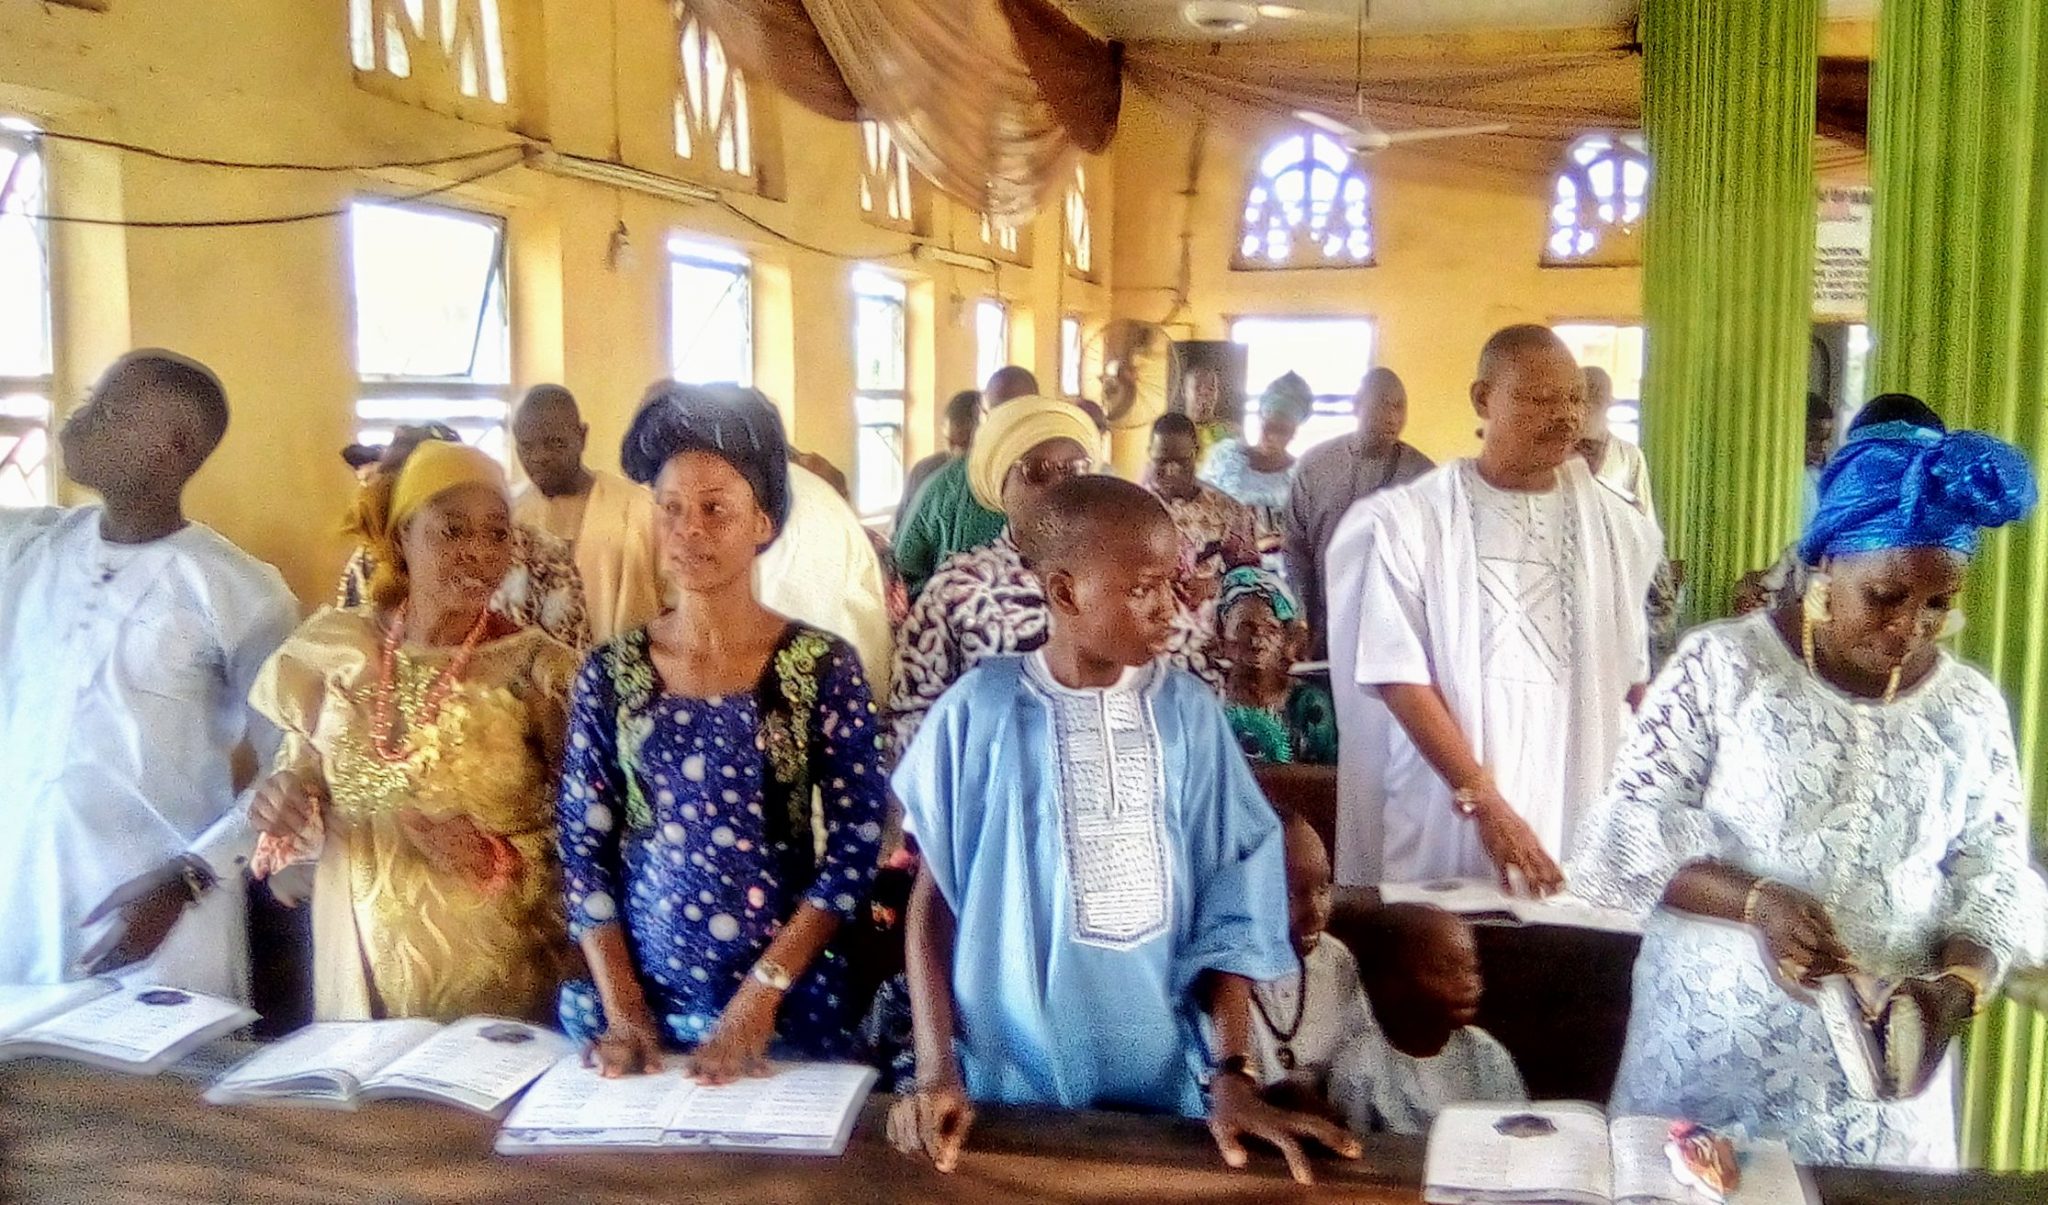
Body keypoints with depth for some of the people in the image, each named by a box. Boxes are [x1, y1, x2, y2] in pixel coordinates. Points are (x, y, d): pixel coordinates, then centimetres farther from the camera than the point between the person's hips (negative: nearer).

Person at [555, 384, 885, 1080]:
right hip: (637, 992, 2)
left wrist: (761, 995, -15)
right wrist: (621, 1009, -8)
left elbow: (855, 843, -9)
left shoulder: (823, 668, -7)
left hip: (790, 1001, -2)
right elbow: (584, 844, 0)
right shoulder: (610, 674, 0)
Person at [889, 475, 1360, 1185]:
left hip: (1161, 1072, 2)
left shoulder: (1188, 712, -3)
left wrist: (1234, 1073, -7)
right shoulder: (980, 712, -9)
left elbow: (1229, 902, 0)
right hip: (1010, 1073, -2)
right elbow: (933, 897, -2)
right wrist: (936, 1073, -9)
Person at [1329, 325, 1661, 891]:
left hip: (1584, 829, 3)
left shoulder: (1619, 530, 6)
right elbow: (1401, 677, -11)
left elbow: (1631, 683, 12)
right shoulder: (1408, 521, -6)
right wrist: (1486, 805, -16)